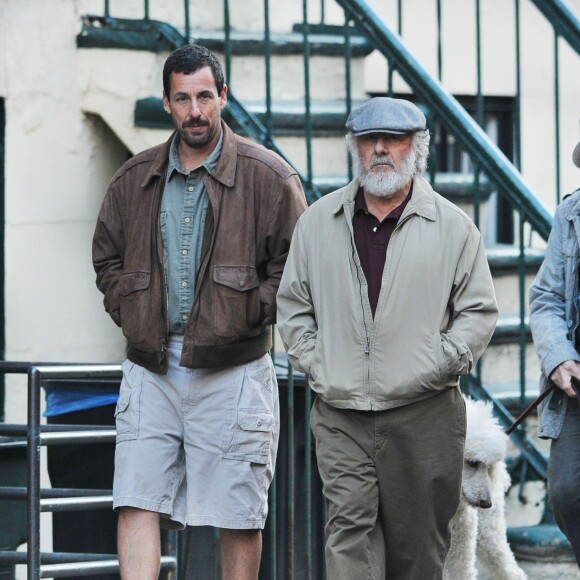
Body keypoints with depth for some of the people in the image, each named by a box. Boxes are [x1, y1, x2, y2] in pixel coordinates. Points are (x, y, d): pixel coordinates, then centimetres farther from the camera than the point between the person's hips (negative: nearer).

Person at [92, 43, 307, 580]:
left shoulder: (267, 177, -1)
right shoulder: (135, 180, 10)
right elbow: (107, 258, 21)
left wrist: (245, 316, -8)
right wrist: (130, 313, 7)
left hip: (232, 370, -3)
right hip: (150, 370, 3)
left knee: (239, 517, 2)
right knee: (136, 503, -8)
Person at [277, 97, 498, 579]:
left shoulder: (453, 226, 4)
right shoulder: (318, 222, 10)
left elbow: (479, 310, 6)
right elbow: (293, 304, 16)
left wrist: (439, 364, -7)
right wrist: (314, 364, 3)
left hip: (424, 413, -1)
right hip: (341, 417, 1)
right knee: (349, 529, -10)